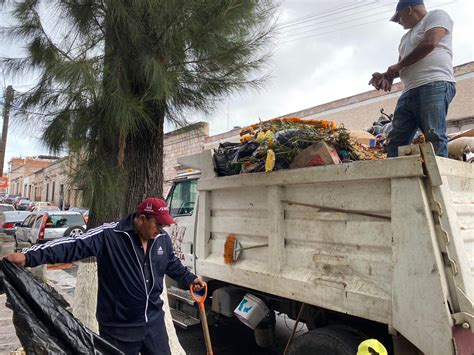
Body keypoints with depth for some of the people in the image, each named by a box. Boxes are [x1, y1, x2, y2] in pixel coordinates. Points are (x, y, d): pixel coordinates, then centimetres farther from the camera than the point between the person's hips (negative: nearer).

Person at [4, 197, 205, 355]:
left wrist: (189, 279, 25)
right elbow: (73, 246, -24)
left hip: (154, 320, 5)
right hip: (120, 327, -5)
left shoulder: (162, 239, 0)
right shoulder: (109, 235, -18)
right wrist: (29, 256, -33)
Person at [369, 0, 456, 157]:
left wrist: (398, 66, -2)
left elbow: (429, 43, -9)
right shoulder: (406, 37, 33)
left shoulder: (436, 16, 10)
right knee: (396, 140, -4)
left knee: (434, 138, -18)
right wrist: (386, 76, 8)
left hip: (434, 85, -8)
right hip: (410, 91, 8)